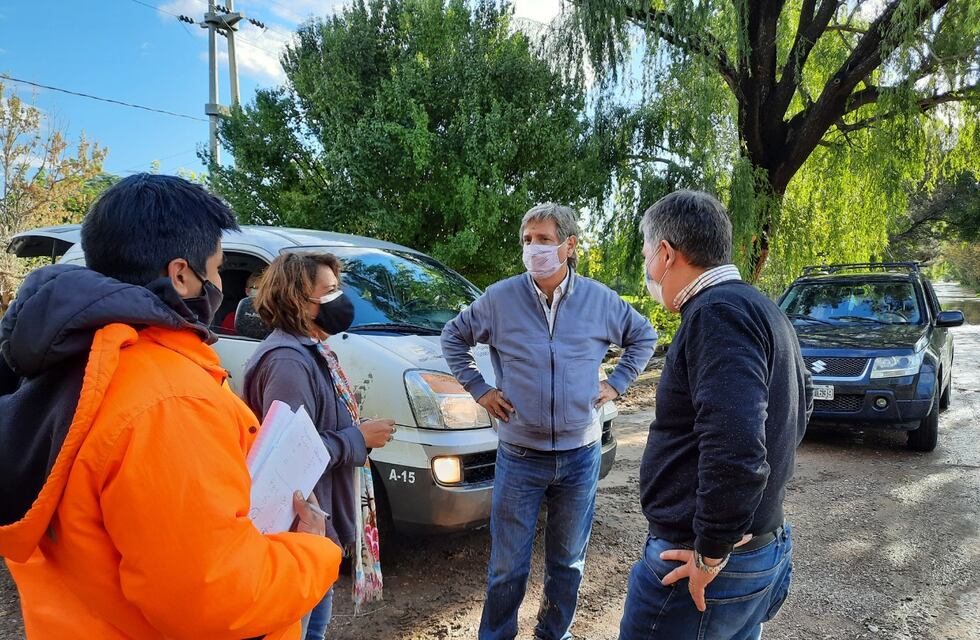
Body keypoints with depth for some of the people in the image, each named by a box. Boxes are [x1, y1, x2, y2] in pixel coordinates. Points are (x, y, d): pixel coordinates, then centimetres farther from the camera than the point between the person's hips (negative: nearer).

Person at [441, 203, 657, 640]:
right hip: (519, 455, -1)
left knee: (568, 559, 18)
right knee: (508, 565, 8)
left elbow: (644, 336, 14)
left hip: (581, 454, 2)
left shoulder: (600, 300, -2)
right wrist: (478, 388, 1)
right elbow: (454, 337, 8)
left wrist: (616, 383, 5)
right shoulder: (500, 299, -6)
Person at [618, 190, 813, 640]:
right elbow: (801, 402, 26)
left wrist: (711, 553, -20)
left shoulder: (717, 312, -20)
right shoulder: (761, 310, 12)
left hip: (699, 570, -9)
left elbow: (734, 448, -31)